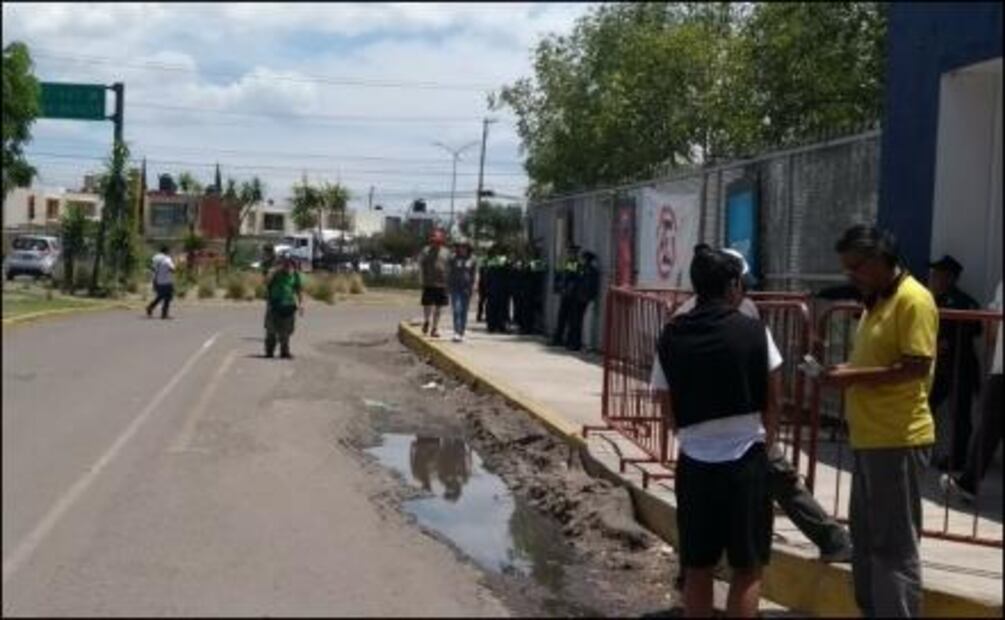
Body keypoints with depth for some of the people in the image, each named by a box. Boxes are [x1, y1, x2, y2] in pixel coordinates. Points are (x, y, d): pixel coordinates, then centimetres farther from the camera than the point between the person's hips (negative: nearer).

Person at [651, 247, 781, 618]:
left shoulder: (670, 338, 1)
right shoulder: (753, 332, -6)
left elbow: (670, 414, 6)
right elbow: (772, 401, 2)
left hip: (694, 462, 3)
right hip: (745, 460, -2)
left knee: (697, 568, 13)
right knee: (747, 568, 8)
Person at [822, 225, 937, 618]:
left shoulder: (913, 300, -15)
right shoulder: (876, 300, 15)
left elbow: (917, 367, -21)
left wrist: (854, 376, -19)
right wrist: (847, 369, 5)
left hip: (897, 441, -10)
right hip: (869, 438, 10)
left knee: (894, 545, -2)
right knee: (865, 537, 17)